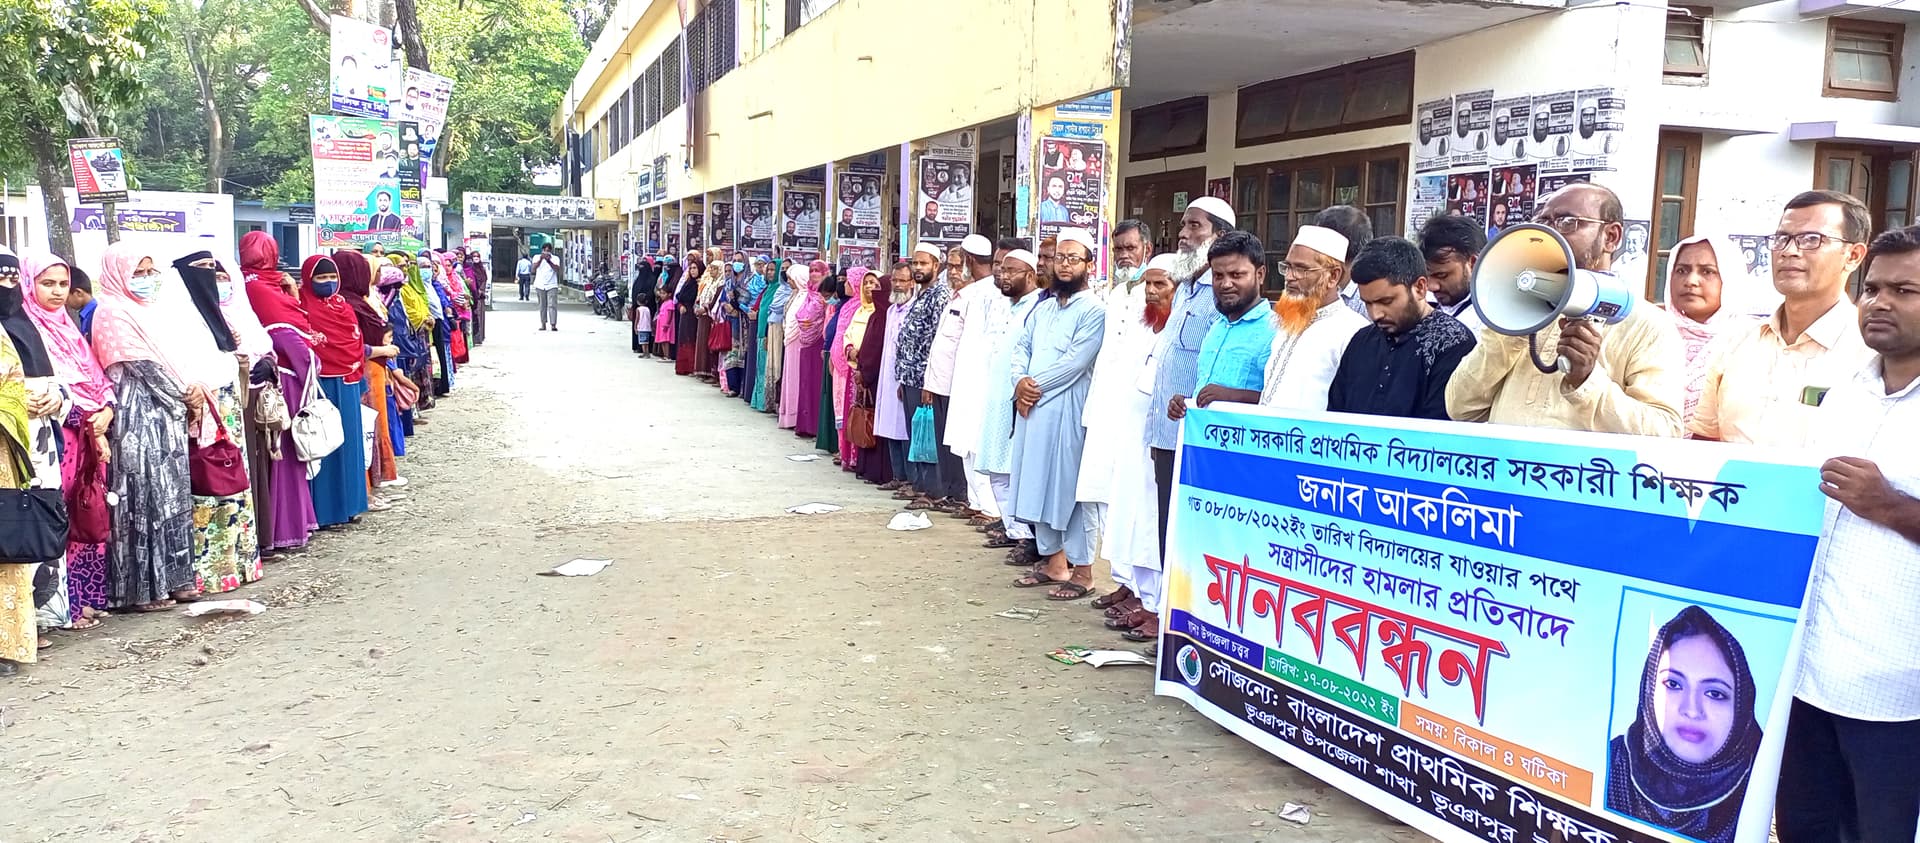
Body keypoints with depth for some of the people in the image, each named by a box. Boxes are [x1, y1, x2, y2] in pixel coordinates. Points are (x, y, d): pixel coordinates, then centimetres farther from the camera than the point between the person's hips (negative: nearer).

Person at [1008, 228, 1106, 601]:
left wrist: (1036, 385, -10)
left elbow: (1076, 361, -15)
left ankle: (1082, 571, 1)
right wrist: (1020, 382, -6)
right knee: (1039, 482, 11)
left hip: (1067, 408, -8)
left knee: (1070, 483, -5)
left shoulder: (1094, 309, -6)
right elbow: (1021, 348, 13)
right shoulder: (1044, 307, 18)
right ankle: (1053, 561, 22)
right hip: (1031, 406, 8)